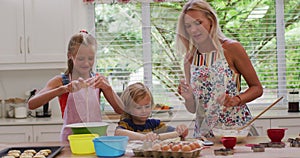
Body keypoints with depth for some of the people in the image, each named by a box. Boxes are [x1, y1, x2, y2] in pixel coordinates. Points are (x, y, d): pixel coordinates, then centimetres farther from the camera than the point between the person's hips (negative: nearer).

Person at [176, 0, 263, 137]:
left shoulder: (232, 48, -3)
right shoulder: (189, 59, 7)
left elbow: (257, 88, 2)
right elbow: (193, 109, 11)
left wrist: (236, 100, -14)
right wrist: (188, 98, -9)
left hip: (237, 126, -3)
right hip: (204, 130, 3)